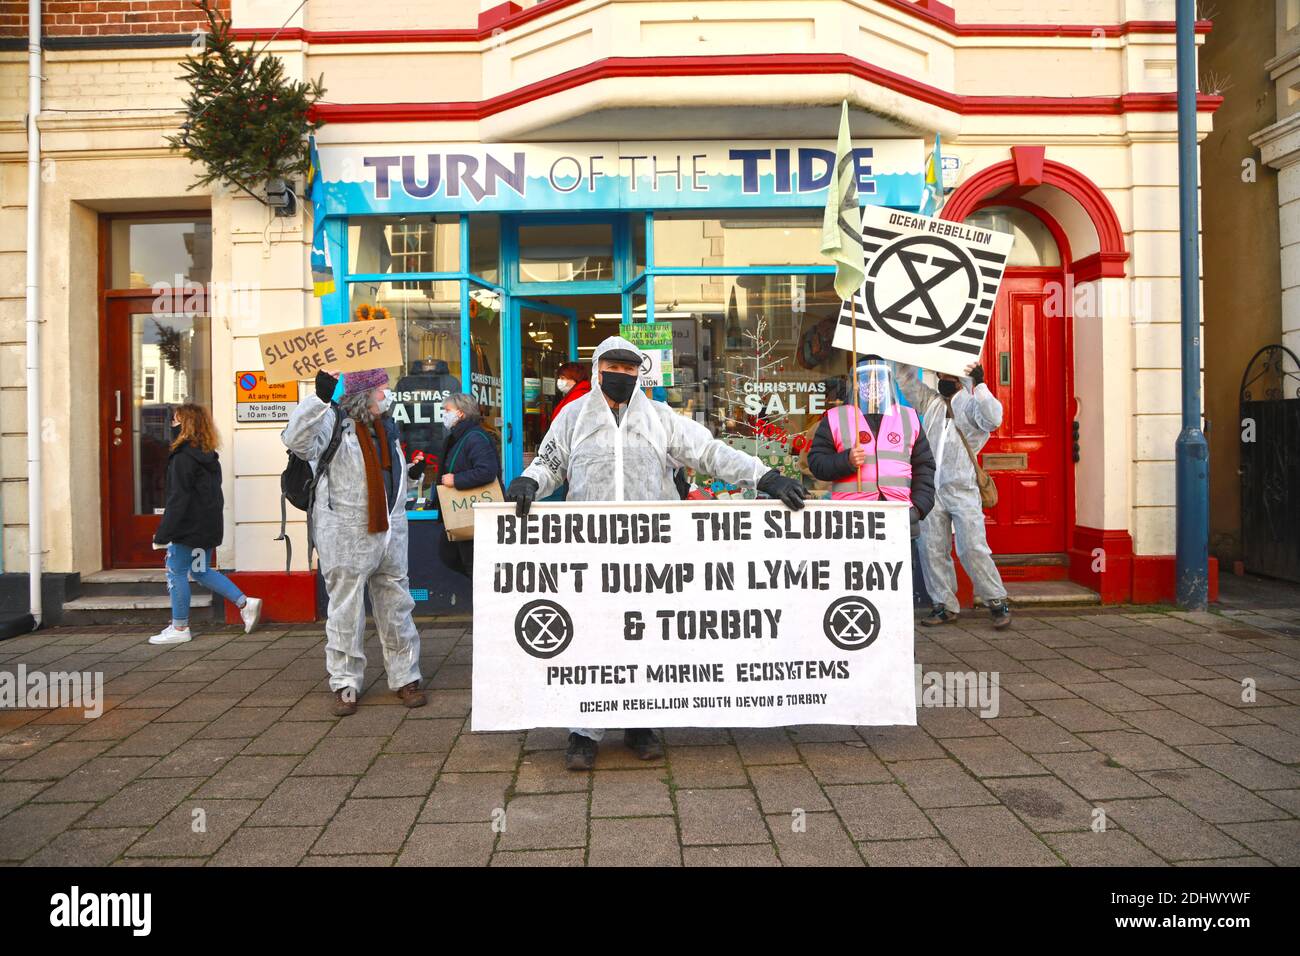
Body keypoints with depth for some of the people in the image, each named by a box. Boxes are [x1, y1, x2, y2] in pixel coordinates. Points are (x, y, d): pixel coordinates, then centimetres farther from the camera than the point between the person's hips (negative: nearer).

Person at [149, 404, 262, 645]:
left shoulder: (183, 457, -16)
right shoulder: (209, 456, 10)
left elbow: (178, 499, -19)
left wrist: (163, 533, -16)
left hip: (189, 527, -9)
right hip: (210, 526, 9)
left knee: (176, 572, 3)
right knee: (202, 571, 18)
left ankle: (179, 628, 11)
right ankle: (245, 603, 10)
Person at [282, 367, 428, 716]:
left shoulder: (385, 424, 15)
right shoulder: (334, 422, -9)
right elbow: (297, 440, -28)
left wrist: (412, 473, 10)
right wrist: (319, 398, -34)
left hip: (390, 530, 6)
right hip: (347, 534, -6)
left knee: (396, 606, 11)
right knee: (346, 611, 5)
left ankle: (405, 677, 21)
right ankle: (345, 684, 17)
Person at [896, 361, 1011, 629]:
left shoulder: (971, 405, 0)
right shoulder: (930, 402, 15)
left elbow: (993, 418, -19)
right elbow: (907, 380, 15)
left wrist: (980, 385, -23)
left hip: (963, 489, -5)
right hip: (932, 489, 5)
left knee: (973, 549, -7)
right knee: (932, 550, 5)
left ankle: (997, 602, 6)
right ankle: (945, 605, 13)